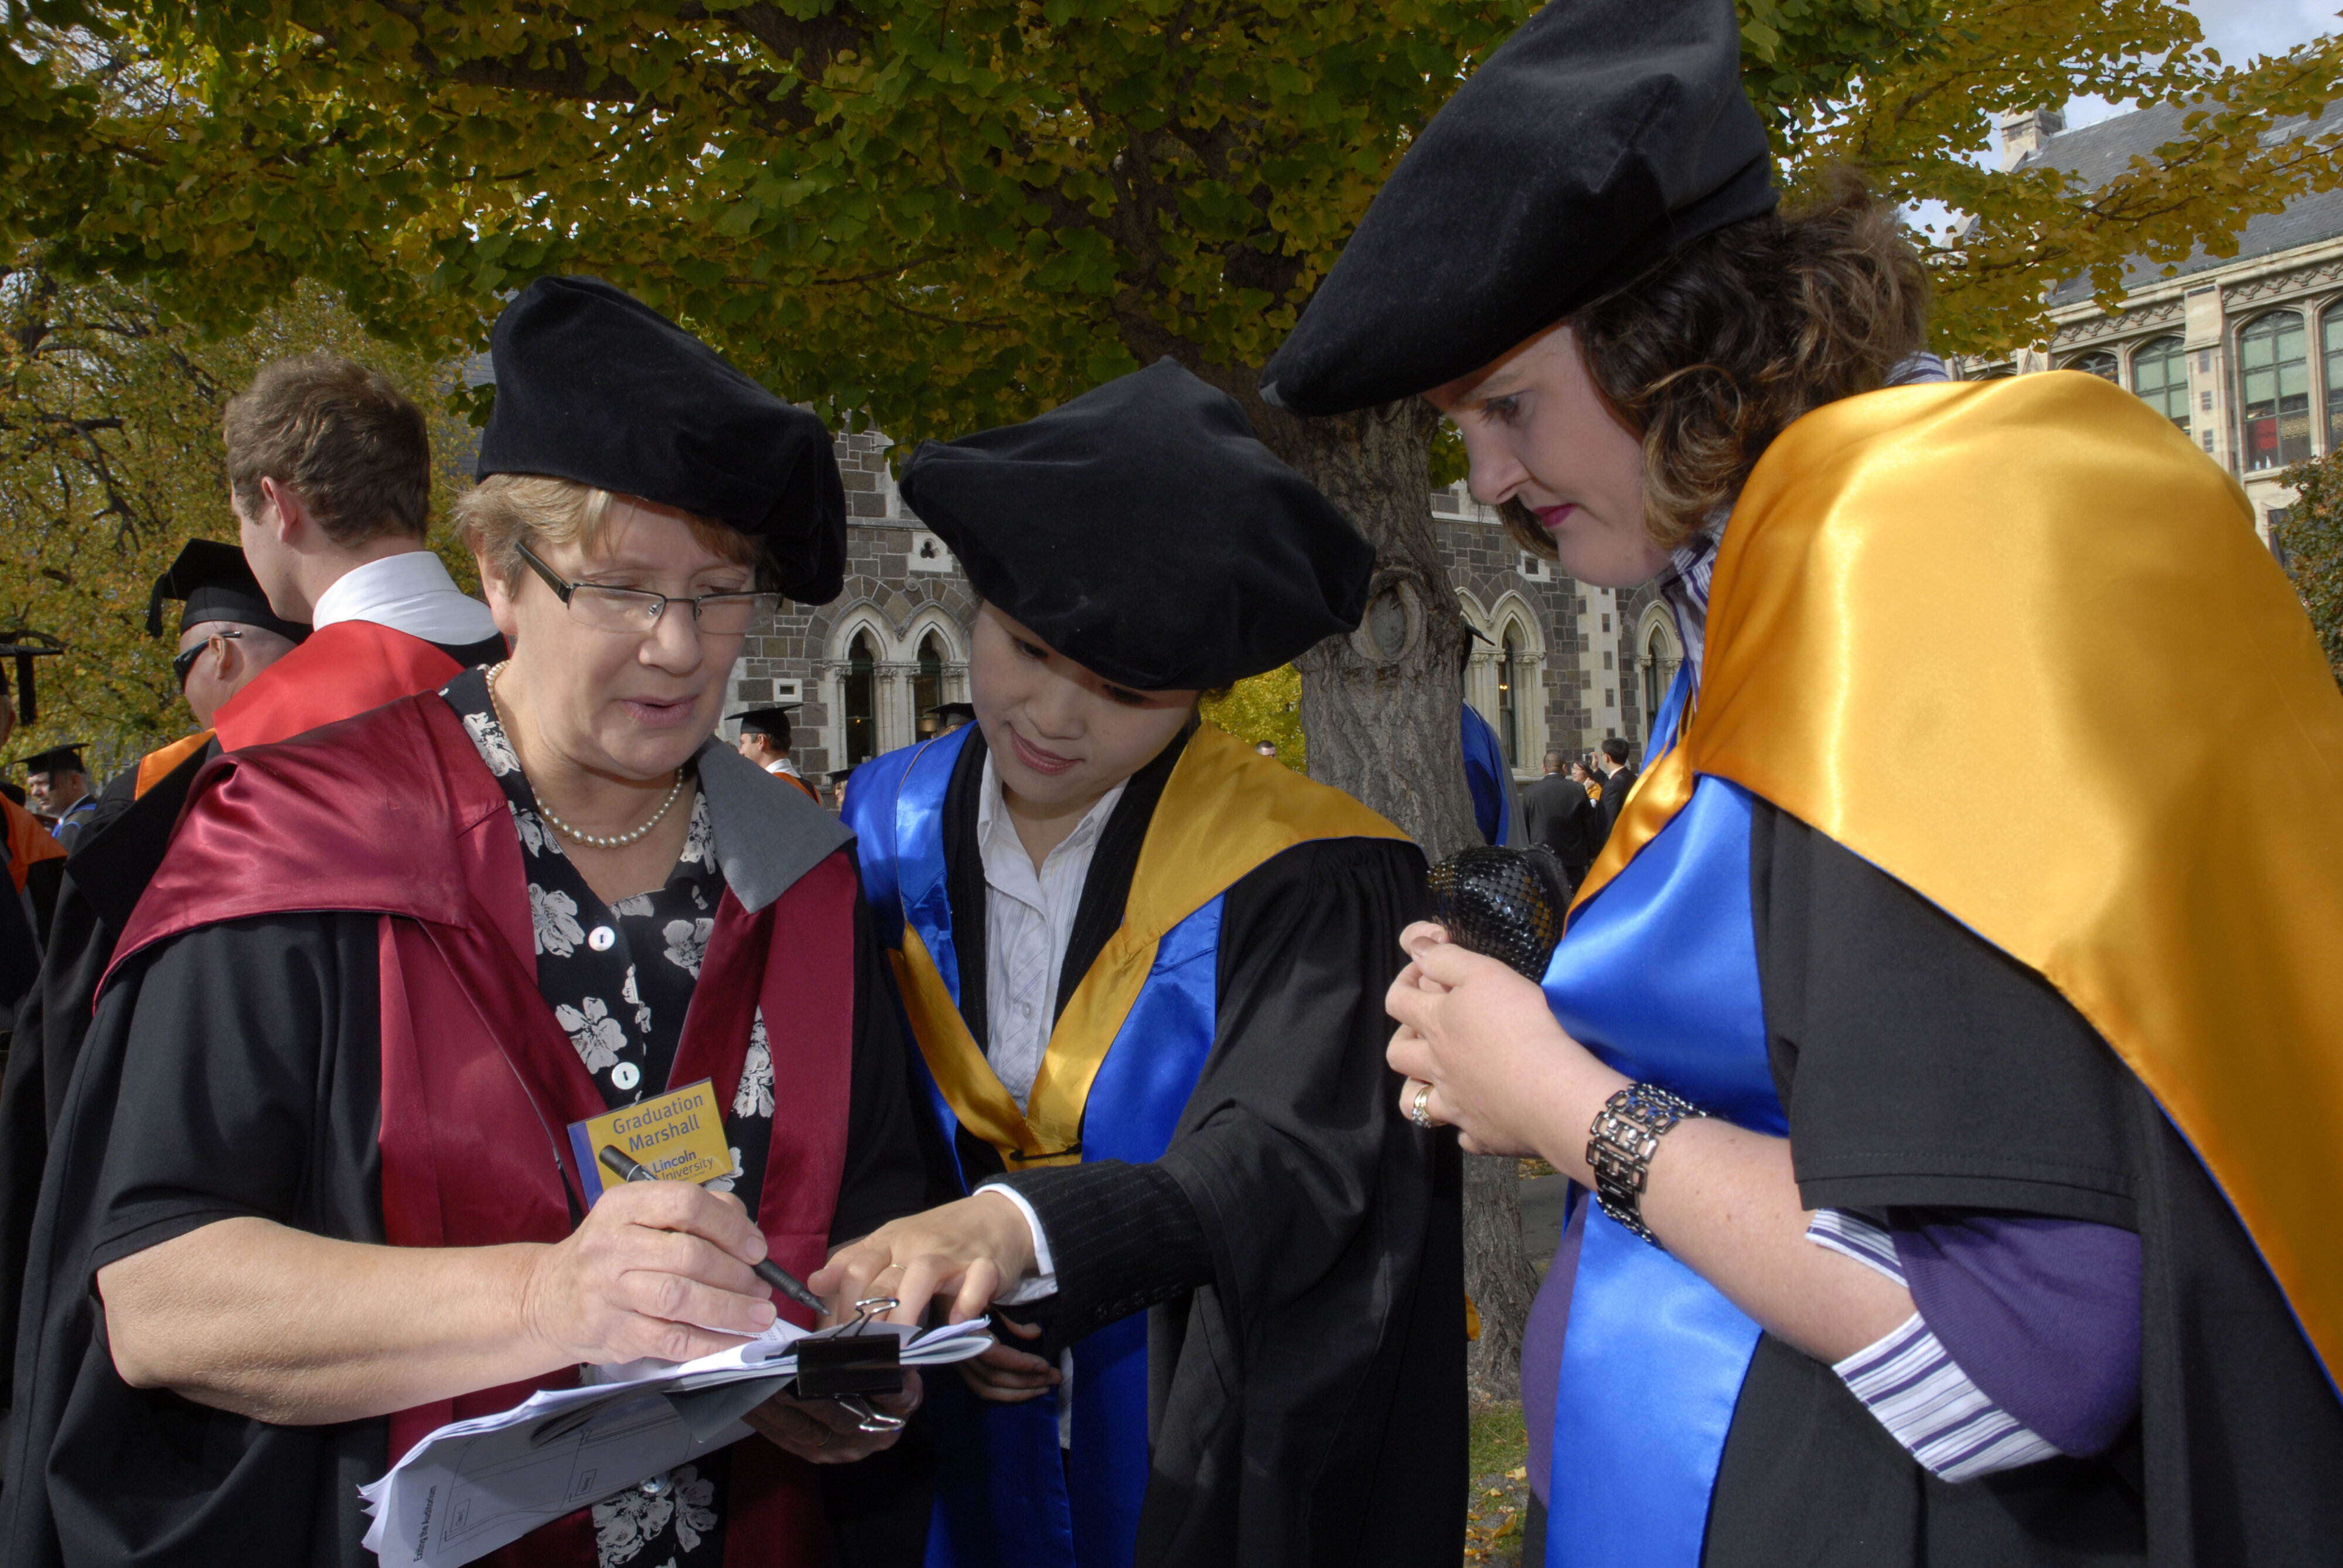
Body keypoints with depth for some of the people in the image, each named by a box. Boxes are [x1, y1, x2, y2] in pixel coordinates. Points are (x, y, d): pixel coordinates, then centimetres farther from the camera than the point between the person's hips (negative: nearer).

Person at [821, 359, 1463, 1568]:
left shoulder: (1294, 879, -17)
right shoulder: (880, 841, -5)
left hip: (1205, 1466, -3)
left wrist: (1020, 1229, -43)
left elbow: (1283, 1162, -27)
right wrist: (918, 1292, -17)